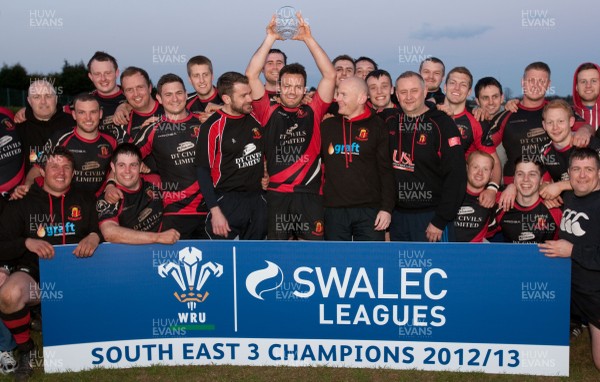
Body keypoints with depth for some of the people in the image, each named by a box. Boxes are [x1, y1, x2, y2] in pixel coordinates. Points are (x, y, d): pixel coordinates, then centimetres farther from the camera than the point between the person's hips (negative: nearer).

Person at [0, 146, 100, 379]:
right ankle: (26, 350, -4)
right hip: (34, 274, -1)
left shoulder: (86, 202, 12)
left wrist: (94, 237, -19)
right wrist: (27, 242, -18)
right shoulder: (22, 204, 8)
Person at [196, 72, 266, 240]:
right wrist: (215, 211, -15)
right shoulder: (213, 127, -11)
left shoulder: (255, 117, 3)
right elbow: (203, 171, -10)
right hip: (227, 201, -5)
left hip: (258, 198, 5)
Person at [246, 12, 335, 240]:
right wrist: (270, 39, -7)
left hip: (310, 194, 0)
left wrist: (308, 39, -6)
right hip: (276, 194, 0)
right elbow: (252, 75, -2)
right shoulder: (269, 113, 6)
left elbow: (330, 75, -1)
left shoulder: (313, 112, 7)